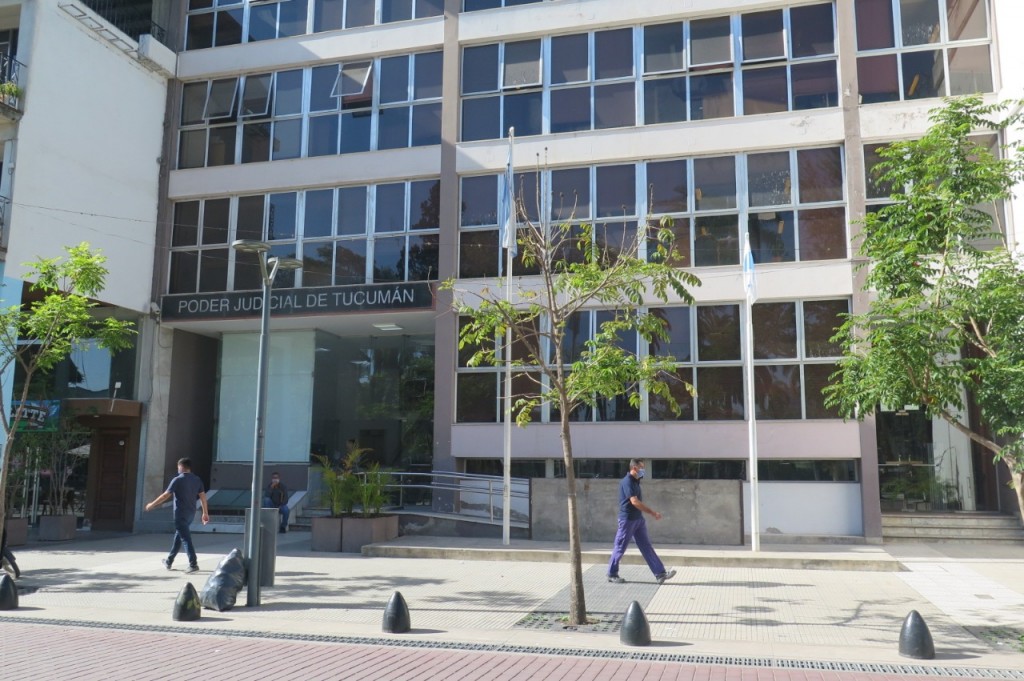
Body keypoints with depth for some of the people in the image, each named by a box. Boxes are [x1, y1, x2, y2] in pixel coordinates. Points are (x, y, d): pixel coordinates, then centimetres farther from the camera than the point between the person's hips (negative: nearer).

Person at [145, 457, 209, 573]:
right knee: (178, 536, 21)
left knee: (186, 539, -7)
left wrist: (152, 504, 4)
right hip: (191, 513, 7)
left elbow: (166, 495, -9)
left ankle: (193, 565, -12)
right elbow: (203, 496, 4)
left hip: (181, 514, -7)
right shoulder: (197, 480, 5)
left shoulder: (178, 480, -12)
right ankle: (169, 561, 33)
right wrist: (205, 513, 9)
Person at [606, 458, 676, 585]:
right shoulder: (627, 481, -18)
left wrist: (651, 512, 16)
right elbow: (634, 502, -25)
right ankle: (612, 575, 14)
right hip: (627, 519, -9)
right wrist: (653, 512, -22)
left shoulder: (635, 481, 12)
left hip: (638, 519, 9)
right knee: (620, 548, 2)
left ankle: (660, 574, 2)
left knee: (646, 547, 5)